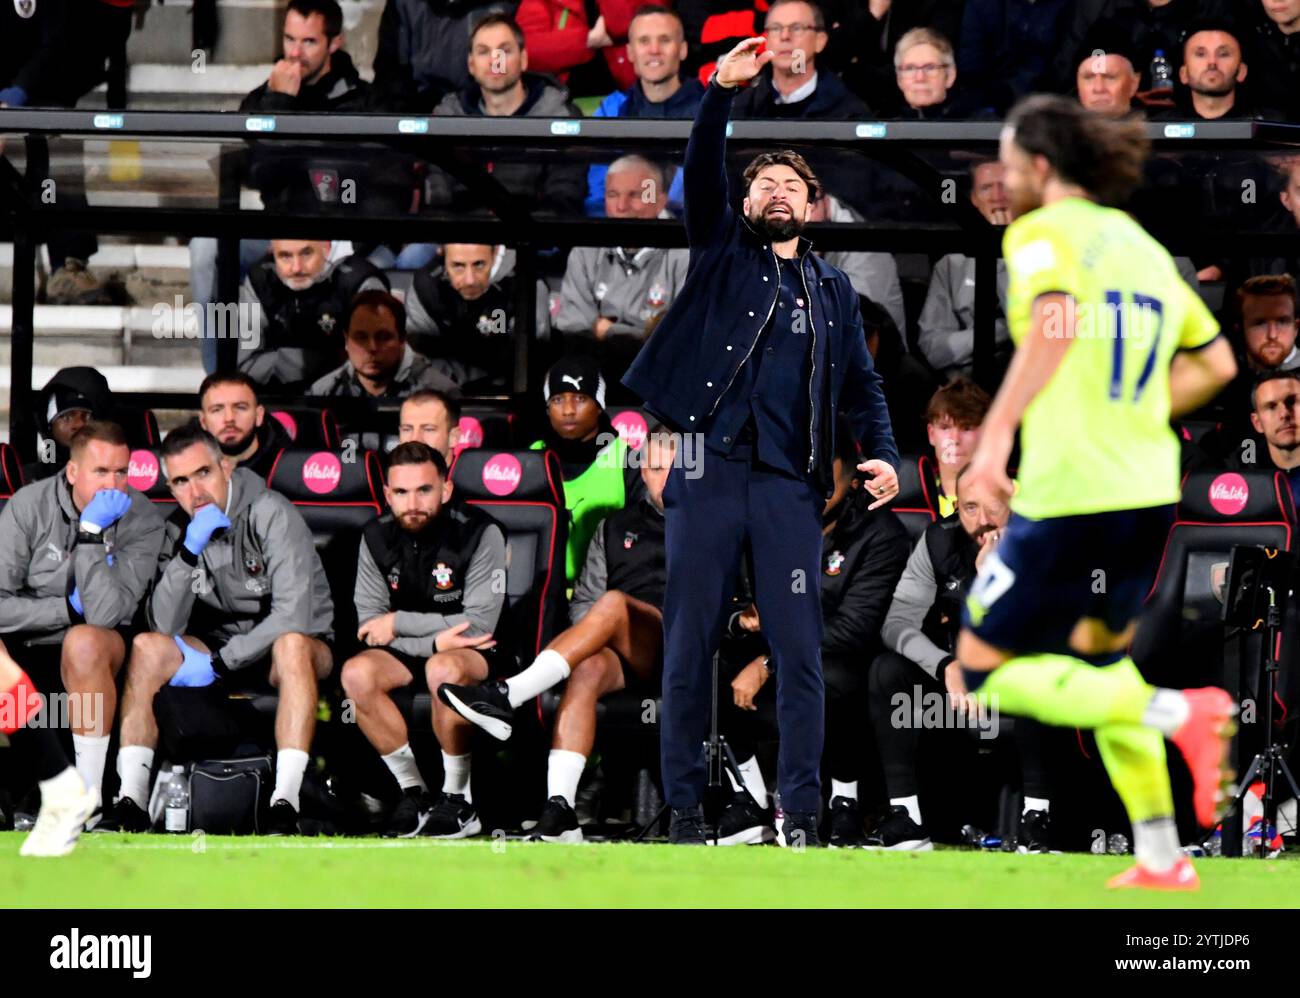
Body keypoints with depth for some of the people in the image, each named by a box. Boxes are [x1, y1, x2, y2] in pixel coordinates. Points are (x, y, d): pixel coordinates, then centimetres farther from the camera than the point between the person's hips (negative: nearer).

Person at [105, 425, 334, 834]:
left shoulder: (271, 514, -17)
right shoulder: (179, 530, 0)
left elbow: (293, 615, -25)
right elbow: (165, 626, -10)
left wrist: (217, 664, -22)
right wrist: (190, 550, -22)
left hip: (295, 651, -5)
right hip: (223, 648, 5)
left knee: (292, 643, -39)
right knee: (146, 647, -19)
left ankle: (285, 805, -45)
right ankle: (131, 803, -25)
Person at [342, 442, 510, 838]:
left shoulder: (480, 533, -16)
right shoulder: (377, 538, -2)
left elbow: (479, 625, -21)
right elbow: (370, 625, -5)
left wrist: (399, 623, -17)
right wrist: (434, 639, -22)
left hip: (480, 655, -4)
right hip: (410, 654, 5)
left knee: (444, 669, -38)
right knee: (356, 672, -25)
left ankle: (458, 799, -23)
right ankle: (412, 791, -14)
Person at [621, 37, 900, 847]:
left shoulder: (833, 290, 19)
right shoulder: (722, 252, 14)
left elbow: (862, 384, 14)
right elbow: (701, 174, -2)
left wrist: (884, 455, -3)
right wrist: (723, 94, -16)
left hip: (791, 484, 1)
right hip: (709, 473, -1)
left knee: (800, 651, -5)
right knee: (689, 647, -1)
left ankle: (802, 817, -4)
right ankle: (685, 806, 3)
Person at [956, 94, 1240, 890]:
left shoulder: (1042, 233, -6)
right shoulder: (1144, 247, 16)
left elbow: (1056, 321, -28)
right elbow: (1216, 363, 22)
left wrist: (997, 430, -33)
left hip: (1069, 496, -8)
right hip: (1151, 492, 8)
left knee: (986, 672, 2)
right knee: (1101, 658, 25)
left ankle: (1179, 714, -17)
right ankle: (1163, 859, 19)